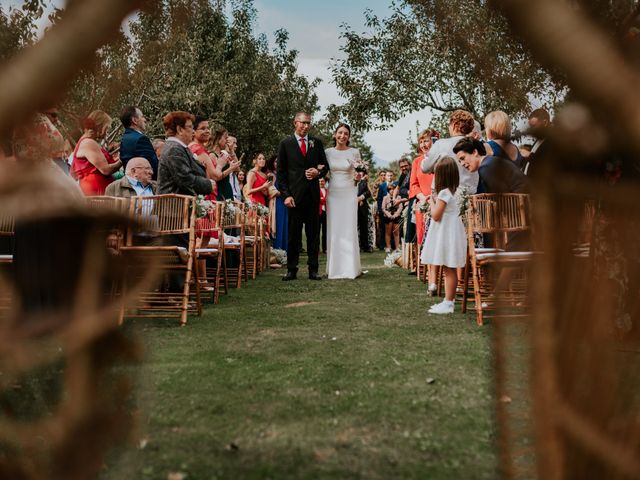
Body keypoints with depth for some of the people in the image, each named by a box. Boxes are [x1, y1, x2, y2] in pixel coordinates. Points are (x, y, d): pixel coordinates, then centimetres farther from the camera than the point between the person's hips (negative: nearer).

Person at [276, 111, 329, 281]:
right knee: (294, 233, 1)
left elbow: (325, 166, 15)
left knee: (313, 232, 5)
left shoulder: (317, 142, 11)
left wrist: (318, 172, -8)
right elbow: (281, 172, 2)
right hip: (295, 195, -2)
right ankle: (291, 270, 7)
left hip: (313, 195, 2)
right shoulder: (285, 144, 3)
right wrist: (286, 195, -7)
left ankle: (313, 269, 10)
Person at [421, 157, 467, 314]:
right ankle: (448, 300, 20)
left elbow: (436, 215, -18)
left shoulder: (444, 193, -17)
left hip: (447, 234, -10)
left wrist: (432, 202, -4)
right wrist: (435, 200, 15)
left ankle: (448, 303, -4)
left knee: (449, 269, -6)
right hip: (448, 234, 10)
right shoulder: (451, 191, 12)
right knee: (449, 270, 13)